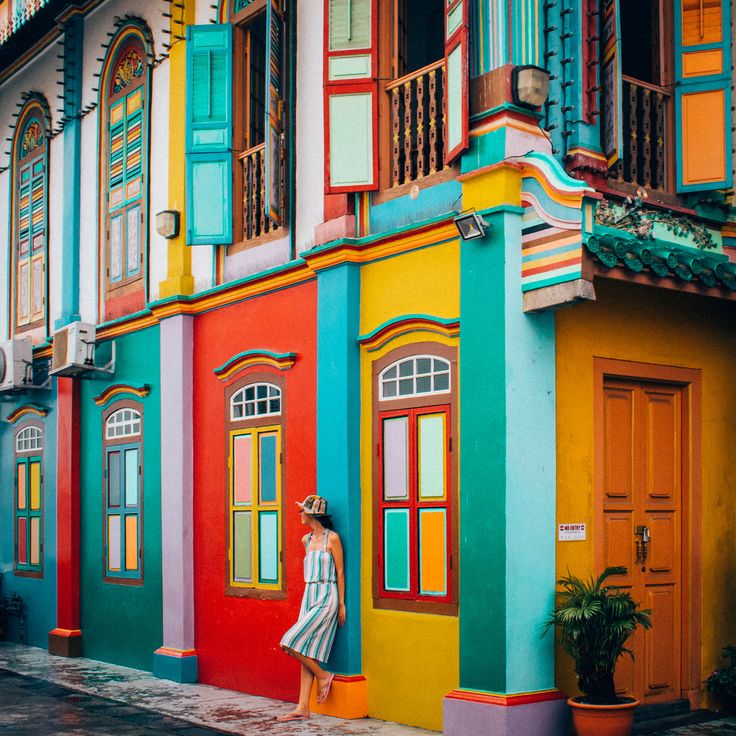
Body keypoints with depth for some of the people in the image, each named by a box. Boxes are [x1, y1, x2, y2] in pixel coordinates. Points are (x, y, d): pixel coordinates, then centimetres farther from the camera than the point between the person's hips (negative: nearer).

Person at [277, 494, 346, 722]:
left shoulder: (332, 538, -9)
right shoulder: (306, 539, 12)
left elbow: (340, 572, -7)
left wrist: (342, 604, -7)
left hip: (326, 599, -7)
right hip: (309, 597, 7)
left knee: (292, 643, -14)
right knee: (306, 652, 3)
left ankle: (323, 675, 5)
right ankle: (303, 708, 4)